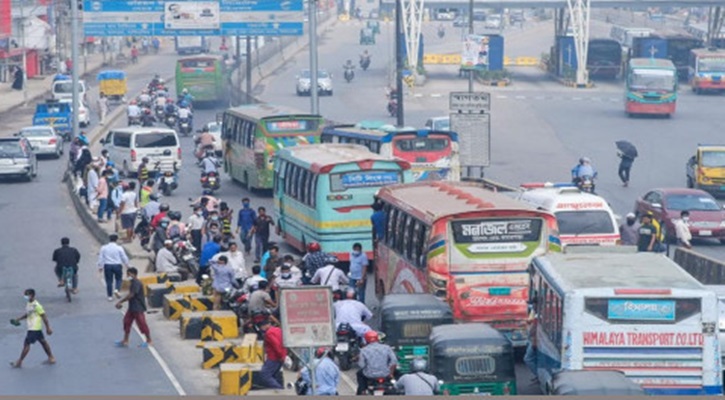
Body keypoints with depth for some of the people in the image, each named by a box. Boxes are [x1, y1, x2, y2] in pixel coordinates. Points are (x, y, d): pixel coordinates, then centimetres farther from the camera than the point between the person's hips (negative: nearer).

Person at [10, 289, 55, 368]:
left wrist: (48, 328, -15)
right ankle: (51, 358, 26)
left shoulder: (36, 305, -21)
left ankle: (19, 362, 1)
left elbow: (44, 316, -17)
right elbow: (27, 314, 22)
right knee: (43, 342, 17)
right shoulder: (28, 304, 6)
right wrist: (19, 319, 10)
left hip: (34, 328, -10)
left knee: (26, 344, -5)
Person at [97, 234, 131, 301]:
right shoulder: (119, 248, -7)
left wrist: (100, 266, 12)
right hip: (117, 265, -1)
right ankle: (117, 289, -8)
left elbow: (101, 258, 3)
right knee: (118, 279, 16)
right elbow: (124, 257, 0)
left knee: (109, 281, 7)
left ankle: (110, 296, 8)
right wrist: (127, 265, 16)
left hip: (107, 265, 2)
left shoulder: (104, 248, 0)